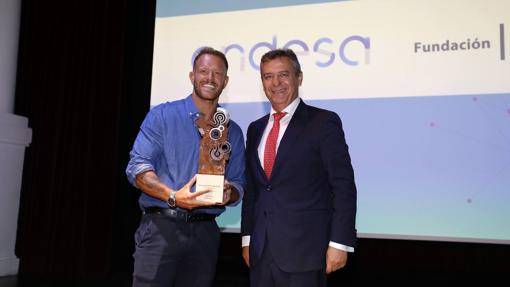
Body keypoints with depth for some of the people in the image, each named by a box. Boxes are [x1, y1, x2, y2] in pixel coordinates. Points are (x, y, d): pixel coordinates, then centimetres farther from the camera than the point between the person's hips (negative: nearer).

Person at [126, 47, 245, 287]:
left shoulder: (233, 131, 13)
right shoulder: (162, 116, 2)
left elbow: (238, 184, 14)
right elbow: (137, 167, -5)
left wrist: (229, 193, -10)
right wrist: (172, 196, -20)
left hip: (205, 231, 3)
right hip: (160, 226, -3)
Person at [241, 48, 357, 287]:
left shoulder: (323, 122, -4)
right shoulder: (255, 129, 13)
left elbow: (343, 186, -8)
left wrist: (339, 243, -13)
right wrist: (247, 238, 12)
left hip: (305, 249, -5)